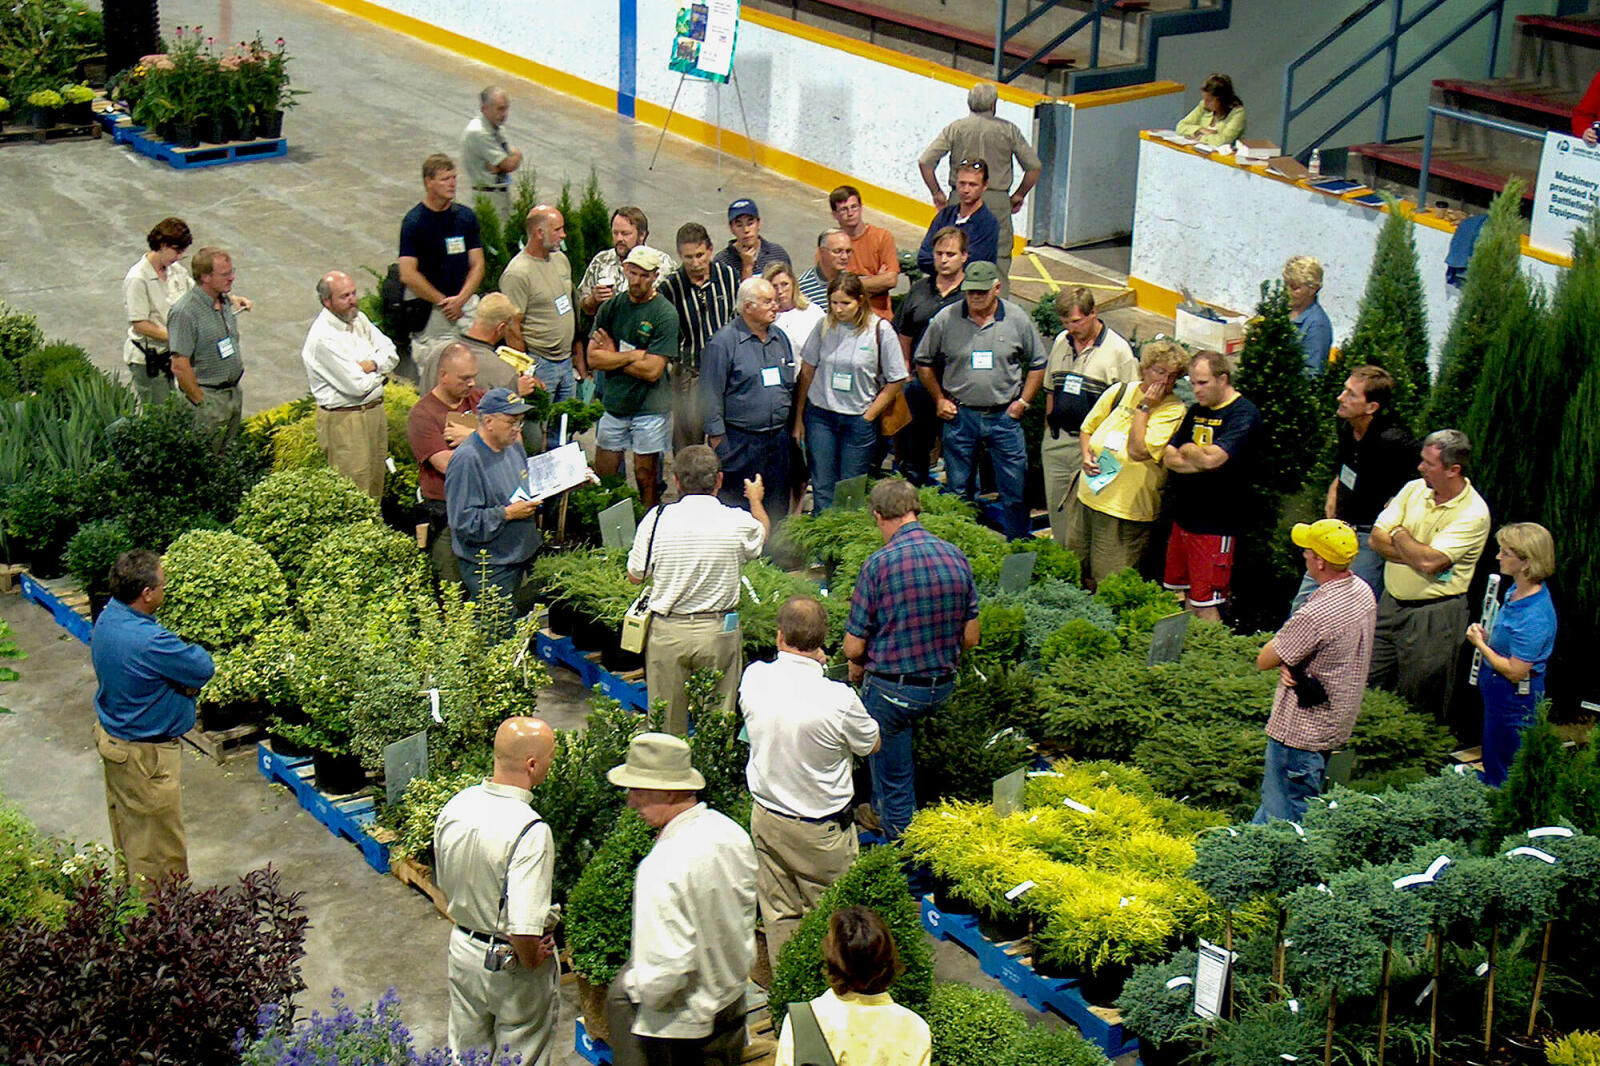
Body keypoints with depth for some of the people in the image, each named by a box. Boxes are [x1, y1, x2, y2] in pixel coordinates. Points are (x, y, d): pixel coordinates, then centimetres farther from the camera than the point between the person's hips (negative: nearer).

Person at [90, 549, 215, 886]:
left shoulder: (107, 617, -5)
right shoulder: (149, 641, -34)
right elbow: (204, 668, -23)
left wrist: (185, 680, -12)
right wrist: (195, 651, -3)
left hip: (110, 733, 9)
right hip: (144, 754, -9)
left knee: (126, 820, 26)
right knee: (159, 835, 7)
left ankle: (130, 885, 43)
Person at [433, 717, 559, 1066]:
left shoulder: (454, 807, -8)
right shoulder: (531, 830, -30)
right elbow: (525, 927, -34)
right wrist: (531, 959, -15)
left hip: (464, 949, 6)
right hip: (511, 962, -6)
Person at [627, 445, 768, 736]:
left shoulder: (657, 519, -9)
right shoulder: (737, 522, -9)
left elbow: (635, 576, 1)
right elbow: (763, 533, 16)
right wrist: (756, 500, 37)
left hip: (667, 632, 1)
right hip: (720, 632, -1)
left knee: (666, 721, 13)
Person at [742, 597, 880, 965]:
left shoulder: (753, 678, -15)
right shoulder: (839, 699, -27)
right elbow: (871, 744, -5)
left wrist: (808, 665, 15)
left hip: (766, 819, 5)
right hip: (820, 831, -4)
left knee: (779, 913, 19)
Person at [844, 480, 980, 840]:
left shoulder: (879, 564, -17)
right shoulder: (956, 557, -2)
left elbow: (853, 648, -12)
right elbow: (971, 638, 5)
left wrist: (857, 668, 10)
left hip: (892, 689, -6)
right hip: (943, 687, 6)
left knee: (893, 777, 8)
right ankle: (882, 808, 47)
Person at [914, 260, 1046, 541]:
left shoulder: (1018, 320, -3)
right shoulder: (945, 320, -3)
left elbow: (1038, 364, 8)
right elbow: (924, 362, 10)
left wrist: (1023, 402, 0)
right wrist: (939, 399, 4)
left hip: (1004, 415, 0)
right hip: (960, 415, 0)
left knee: (1015, 491, 3)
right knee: (959, 491, 9)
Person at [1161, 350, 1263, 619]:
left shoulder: (1244, 415, -12)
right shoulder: (1196, 412, 14)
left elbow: (1211, 458, -25)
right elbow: (1168, 459, 7)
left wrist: (1187, 450, -4)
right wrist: (1199, 458, -11)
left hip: (1215, 525, -8)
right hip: (1183, 518, 8)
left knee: (1205, 607, -6)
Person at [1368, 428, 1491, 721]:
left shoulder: (1473, 513, -16)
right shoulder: (1414, 489, 3)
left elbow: (1429, 562, -24)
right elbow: (1376, 540, -2)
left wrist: (1399, 533, -7)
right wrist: (1418, 553, -16)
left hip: (1434, 617, -6)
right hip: (1390, 604, 6)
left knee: (1417, 705, 3)